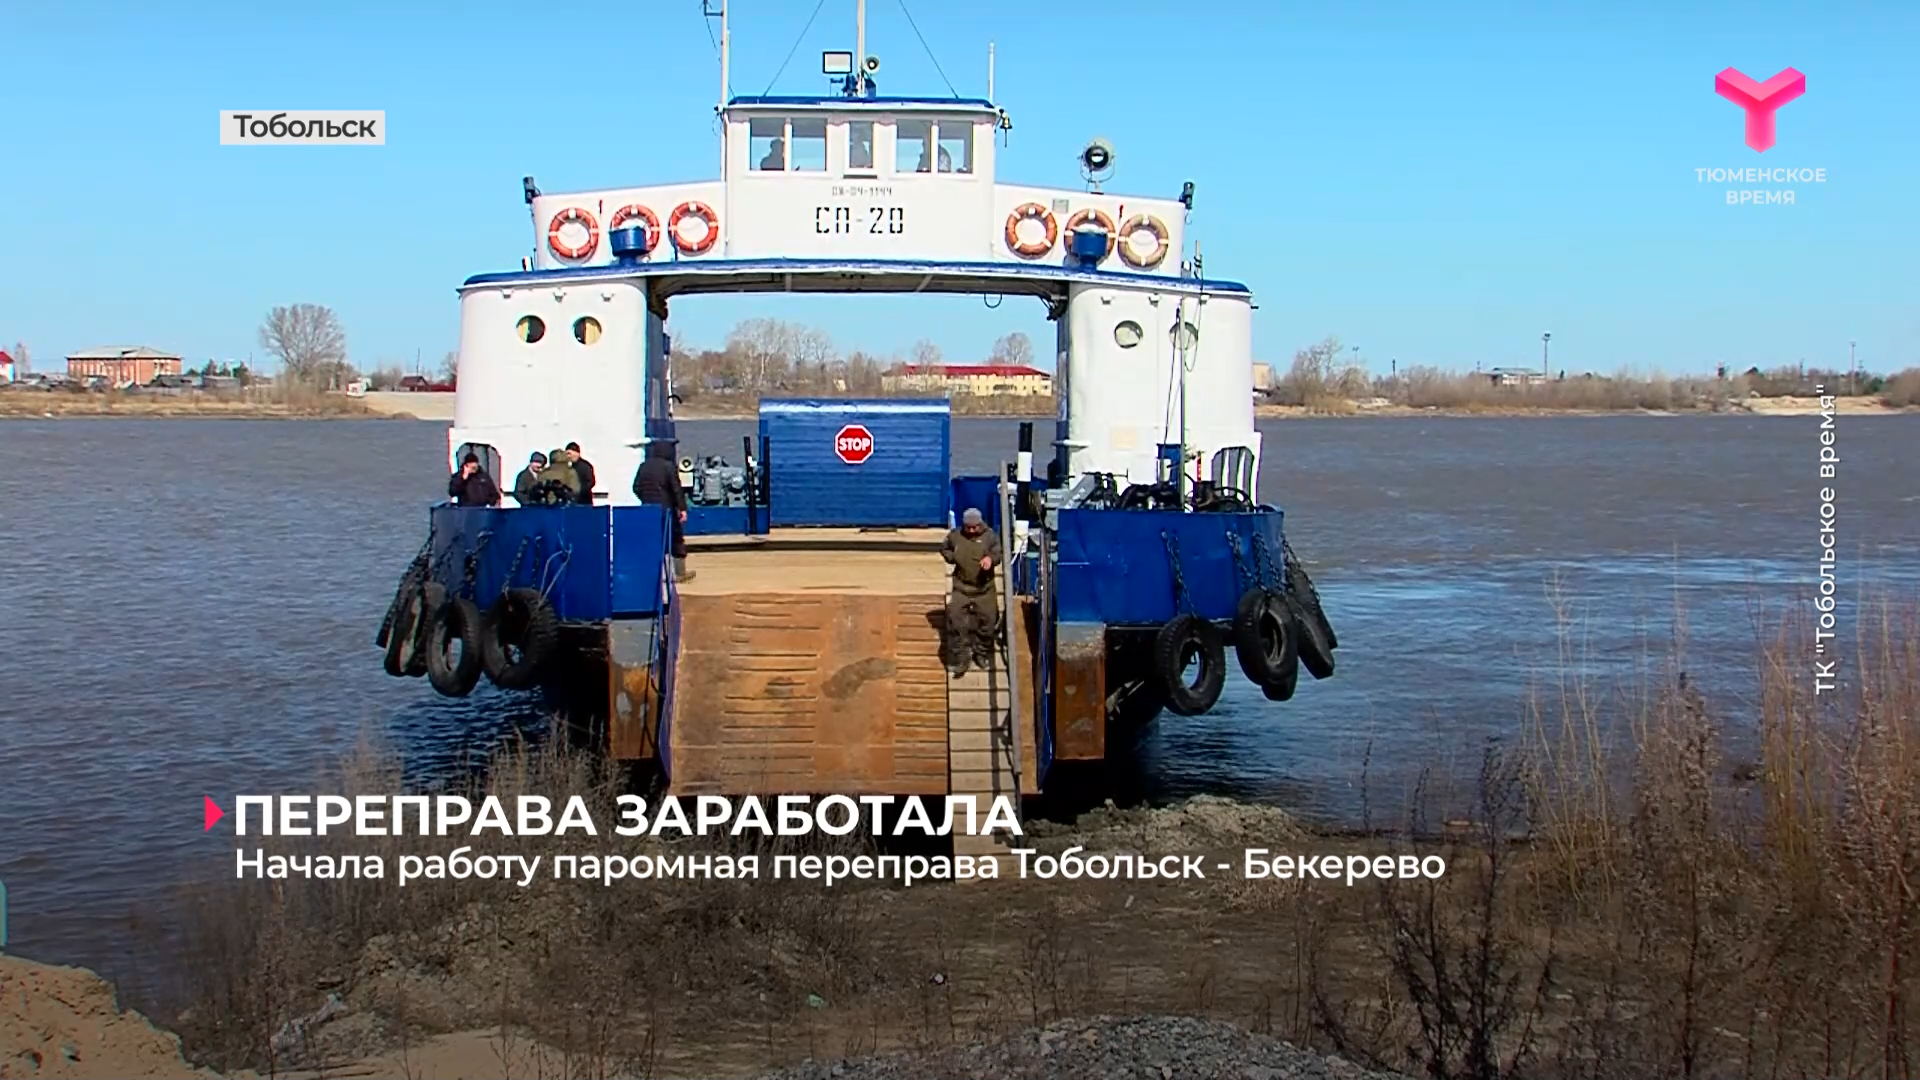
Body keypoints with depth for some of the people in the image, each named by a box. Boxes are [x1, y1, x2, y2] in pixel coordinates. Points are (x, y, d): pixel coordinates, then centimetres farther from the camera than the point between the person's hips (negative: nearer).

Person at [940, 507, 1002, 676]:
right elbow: (944, 549, 18)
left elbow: (998, 553, -18)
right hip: (961, 588, 1)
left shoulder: (989, 537, -6)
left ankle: (983, 653, 31)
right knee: (956, 621, -10)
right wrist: (952, 558, -3)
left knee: (987, 621, 9)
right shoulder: (955, 536, 1)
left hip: (984, 589, -1)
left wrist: (990, 558, -41)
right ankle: (960, 658, -4)